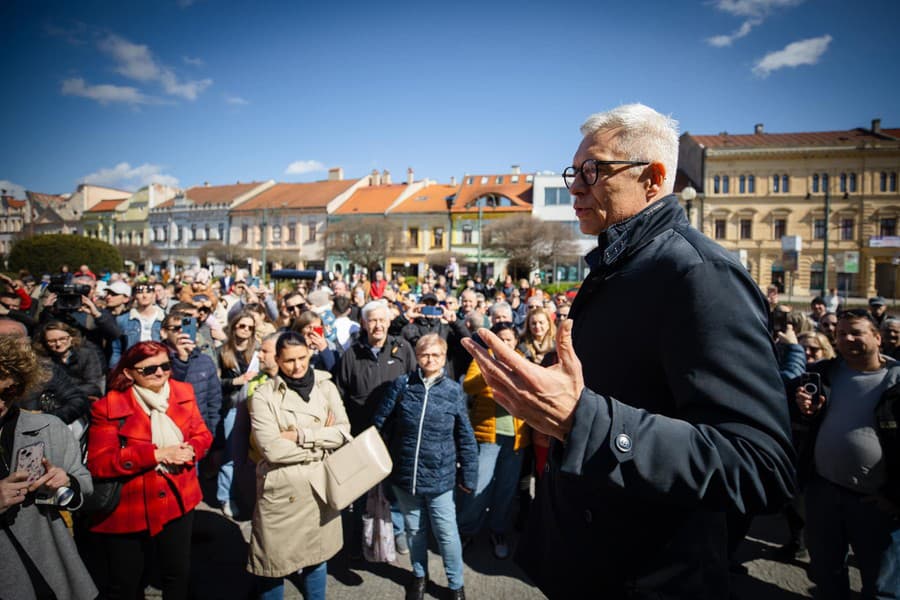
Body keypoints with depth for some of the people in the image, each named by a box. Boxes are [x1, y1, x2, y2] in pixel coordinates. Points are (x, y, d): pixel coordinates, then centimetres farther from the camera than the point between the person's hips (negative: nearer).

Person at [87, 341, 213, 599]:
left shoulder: (184, 392, -3)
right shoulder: (108, 407, -15)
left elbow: (202, 434, 3)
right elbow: (98, 463, -19)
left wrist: (190, 450, -20)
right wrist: (156, 454, -26)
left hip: (178, 501, 4)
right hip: (126, 510, -3)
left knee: (178, 574, 22)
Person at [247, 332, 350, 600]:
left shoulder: (325, 386, 1)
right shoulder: (263, 395, -9)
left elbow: (343, 431, -6)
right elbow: (272, 449, -17)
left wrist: (300, 435, -16)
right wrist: (321, 440, -11)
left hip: (319, 487, 3)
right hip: (280, 490, -3)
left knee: (316, 557, 18)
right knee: (273, 561, 9)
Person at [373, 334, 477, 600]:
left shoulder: (454, 390, -6)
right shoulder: (402, 384, -6)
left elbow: (466, 437, -1)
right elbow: (381, 424, 1)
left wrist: (469, 475, 2)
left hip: (440, 476, -1)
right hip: (404, 475, 2)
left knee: (447, 533, 6)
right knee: (414, 530, 19)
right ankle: (419, 574, 44)